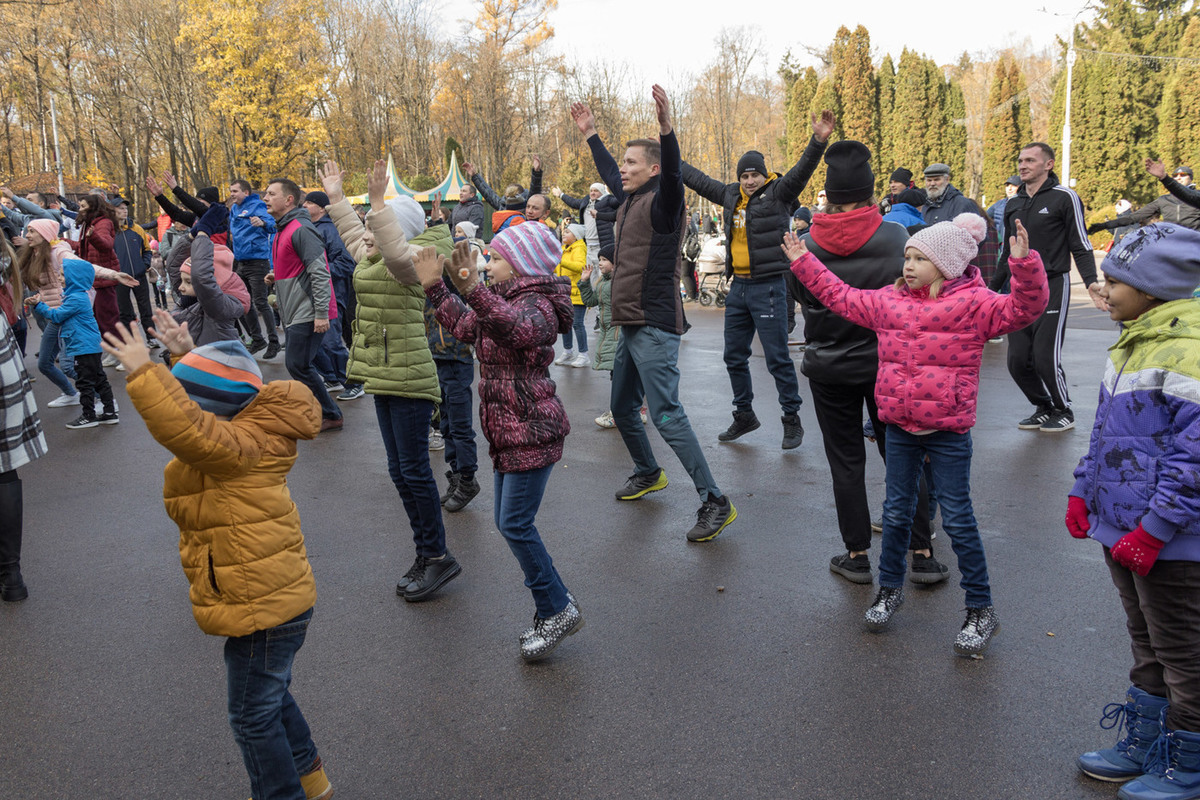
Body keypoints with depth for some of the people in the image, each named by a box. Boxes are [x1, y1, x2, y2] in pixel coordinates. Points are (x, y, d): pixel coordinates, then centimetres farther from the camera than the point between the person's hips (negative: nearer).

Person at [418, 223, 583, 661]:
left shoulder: (538, 305, -17)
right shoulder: (504, 300, 14)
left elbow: (516, 327, -40)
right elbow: (465, 325, 27)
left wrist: (472, 288, -53)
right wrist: (435, 286, 20)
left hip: (533, 432, -10)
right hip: (508, 430, 10)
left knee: (515, 524, -8)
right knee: (509, 523, 12)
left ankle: (558, 610, 6)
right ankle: (553, 607, 23)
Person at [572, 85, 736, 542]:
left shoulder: (661, 202, -11)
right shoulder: (631, 199, 14)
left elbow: (673, 175, -32)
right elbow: (609, 173, 34)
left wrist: (666, 128, -46)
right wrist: (590, 135, 41)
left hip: (655, 328, -10)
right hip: (632, 327, 10)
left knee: (666, 414, -15)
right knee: (622, 408, 20)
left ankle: (715, 503, -9)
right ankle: (648, 473, 40)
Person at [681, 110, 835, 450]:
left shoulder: (778, 193, -5)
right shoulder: (731, 195, 12)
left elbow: (802, 170, -21)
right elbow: (698, 180, 23)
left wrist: (818, 141, -38)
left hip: (767, 287, -7)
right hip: (737, 287, 7)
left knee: (777, 358, -5)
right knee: (734, 357, 13)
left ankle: (792, 419, 8)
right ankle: (744, 415, 28)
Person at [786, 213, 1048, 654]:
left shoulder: (974, 303, -7)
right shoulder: (888, 301, 7)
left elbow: (1023, 308, -18)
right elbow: (841, 296, 16)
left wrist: (1024, 262, -32)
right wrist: (804, 263, 16)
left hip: (948, 430, -4)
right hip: (899, 426, 5)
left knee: (958, 518, 1)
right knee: (896, 512, 15)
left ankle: (981, 609, 16)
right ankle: (890, 588, 34)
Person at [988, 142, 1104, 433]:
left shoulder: (1064, 197, -4)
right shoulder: (1013, 204, 14)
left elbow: (1080, 245, -5)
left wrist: (1091, 281, -19)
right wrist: (992, 289, 23)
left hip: (1052, 287, -6)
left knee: (1045, 357, -10)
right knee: (1017, 360, 1)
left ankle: (1064, 411, 12)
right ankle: (1044, 408, 22)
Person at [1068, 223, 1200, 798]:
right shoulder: (1131, 344, 10)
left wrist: (1153, 529, -23)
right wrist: (1083, 492, 14)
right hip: (1122, 530, 9)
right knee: (1146, 645, 22)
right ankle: (1144, 745, 38)